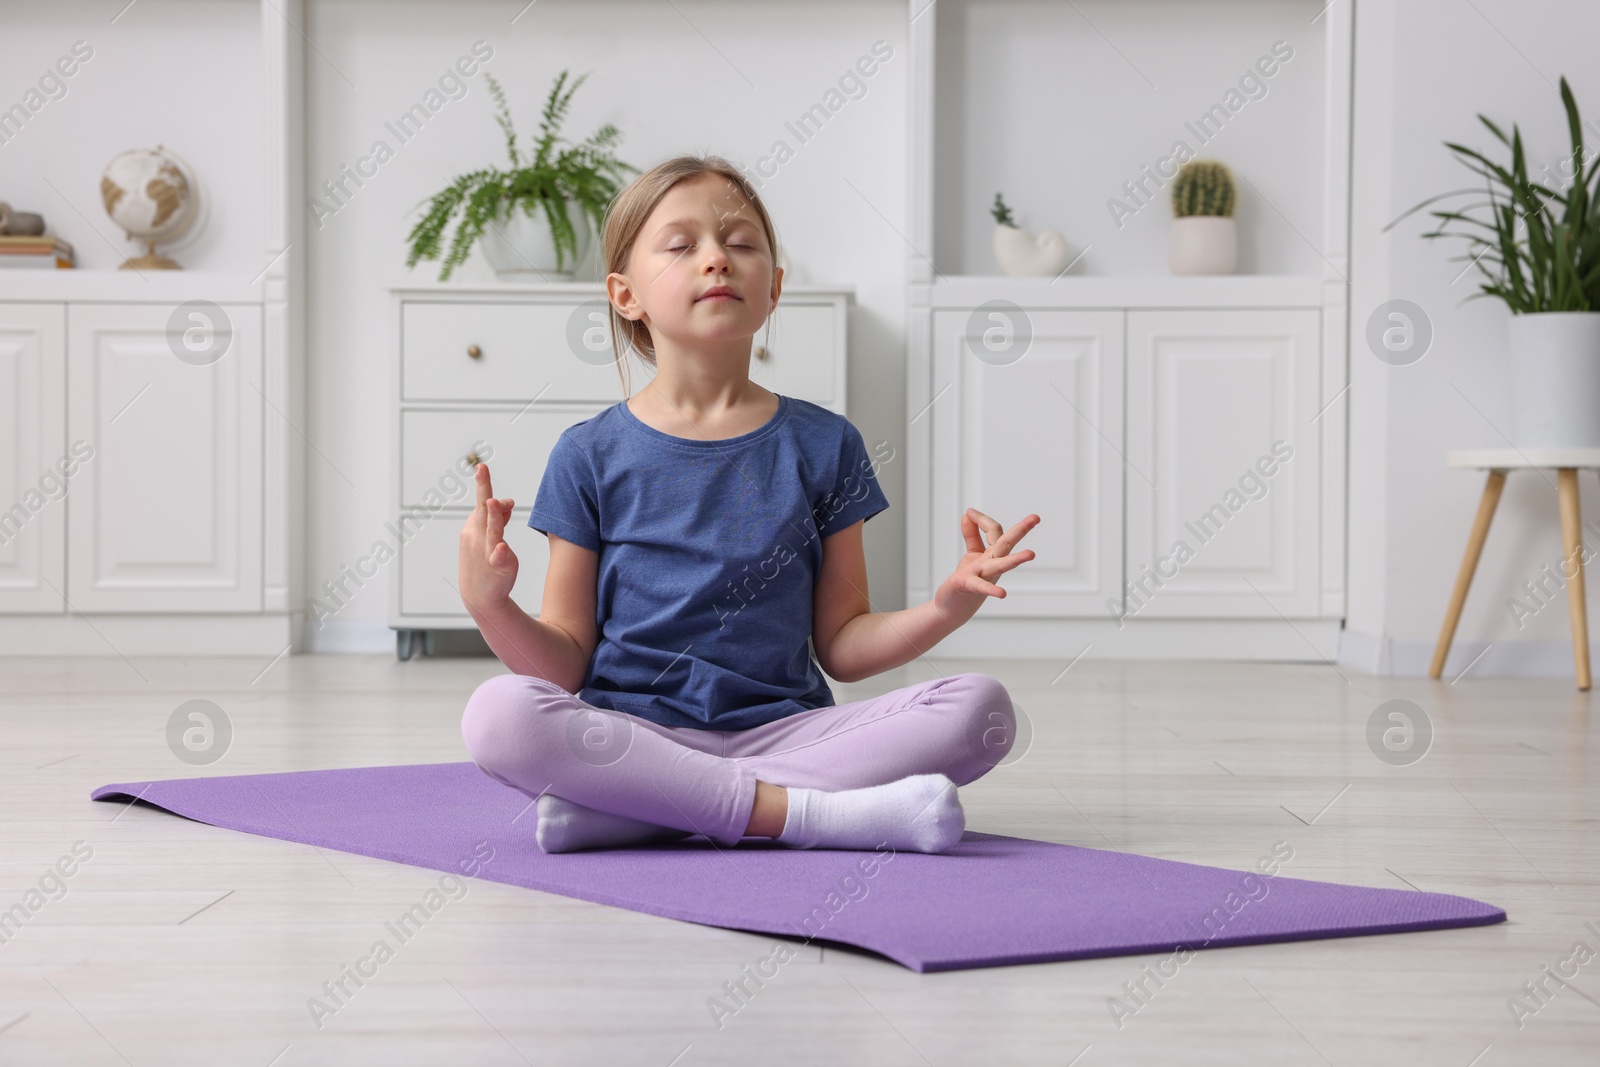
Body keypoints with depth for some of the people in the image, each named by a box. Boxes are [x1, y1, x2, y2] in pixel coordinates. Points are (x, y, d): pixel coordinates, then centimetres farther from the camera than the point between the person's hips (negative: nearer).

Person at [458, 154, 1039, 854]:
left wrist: (947, 606, -7)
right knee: (497, 714, -32)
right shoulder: (592, 454, 5)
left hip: (781, 730, 2)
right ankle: (809, 811, -28)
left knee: (984, 709, -22)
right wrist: (490, 605, -16)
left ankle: (632, 811, -24)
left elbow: (842, 646, 10)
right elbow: (567, 666, 3)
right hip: (634, 733, -2)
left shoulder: (823, 444, 9)